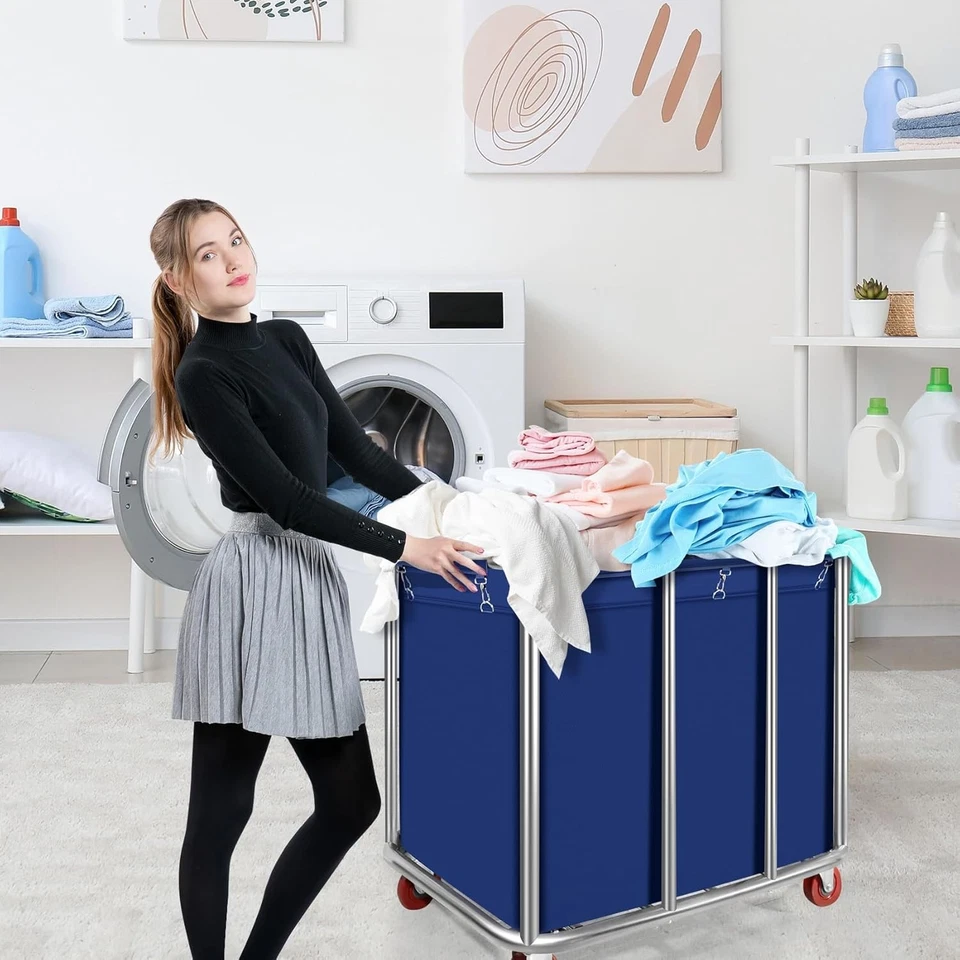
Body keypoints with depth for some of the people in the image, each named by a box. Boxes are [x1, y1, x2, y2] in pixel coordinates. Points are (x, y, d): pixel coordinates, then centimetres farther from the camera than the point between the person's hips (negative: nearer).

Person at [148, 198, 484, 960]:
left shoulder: (287, 341, 13)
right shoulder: (202, 376, -10)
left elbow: (355, 452, 14)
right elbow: (283, 494, -16)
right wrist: (404, 547, -19)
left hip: (311, 581, 9)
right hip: (253, 586, -8)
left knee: (350, 803, 12)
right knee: (220, 814, 1)